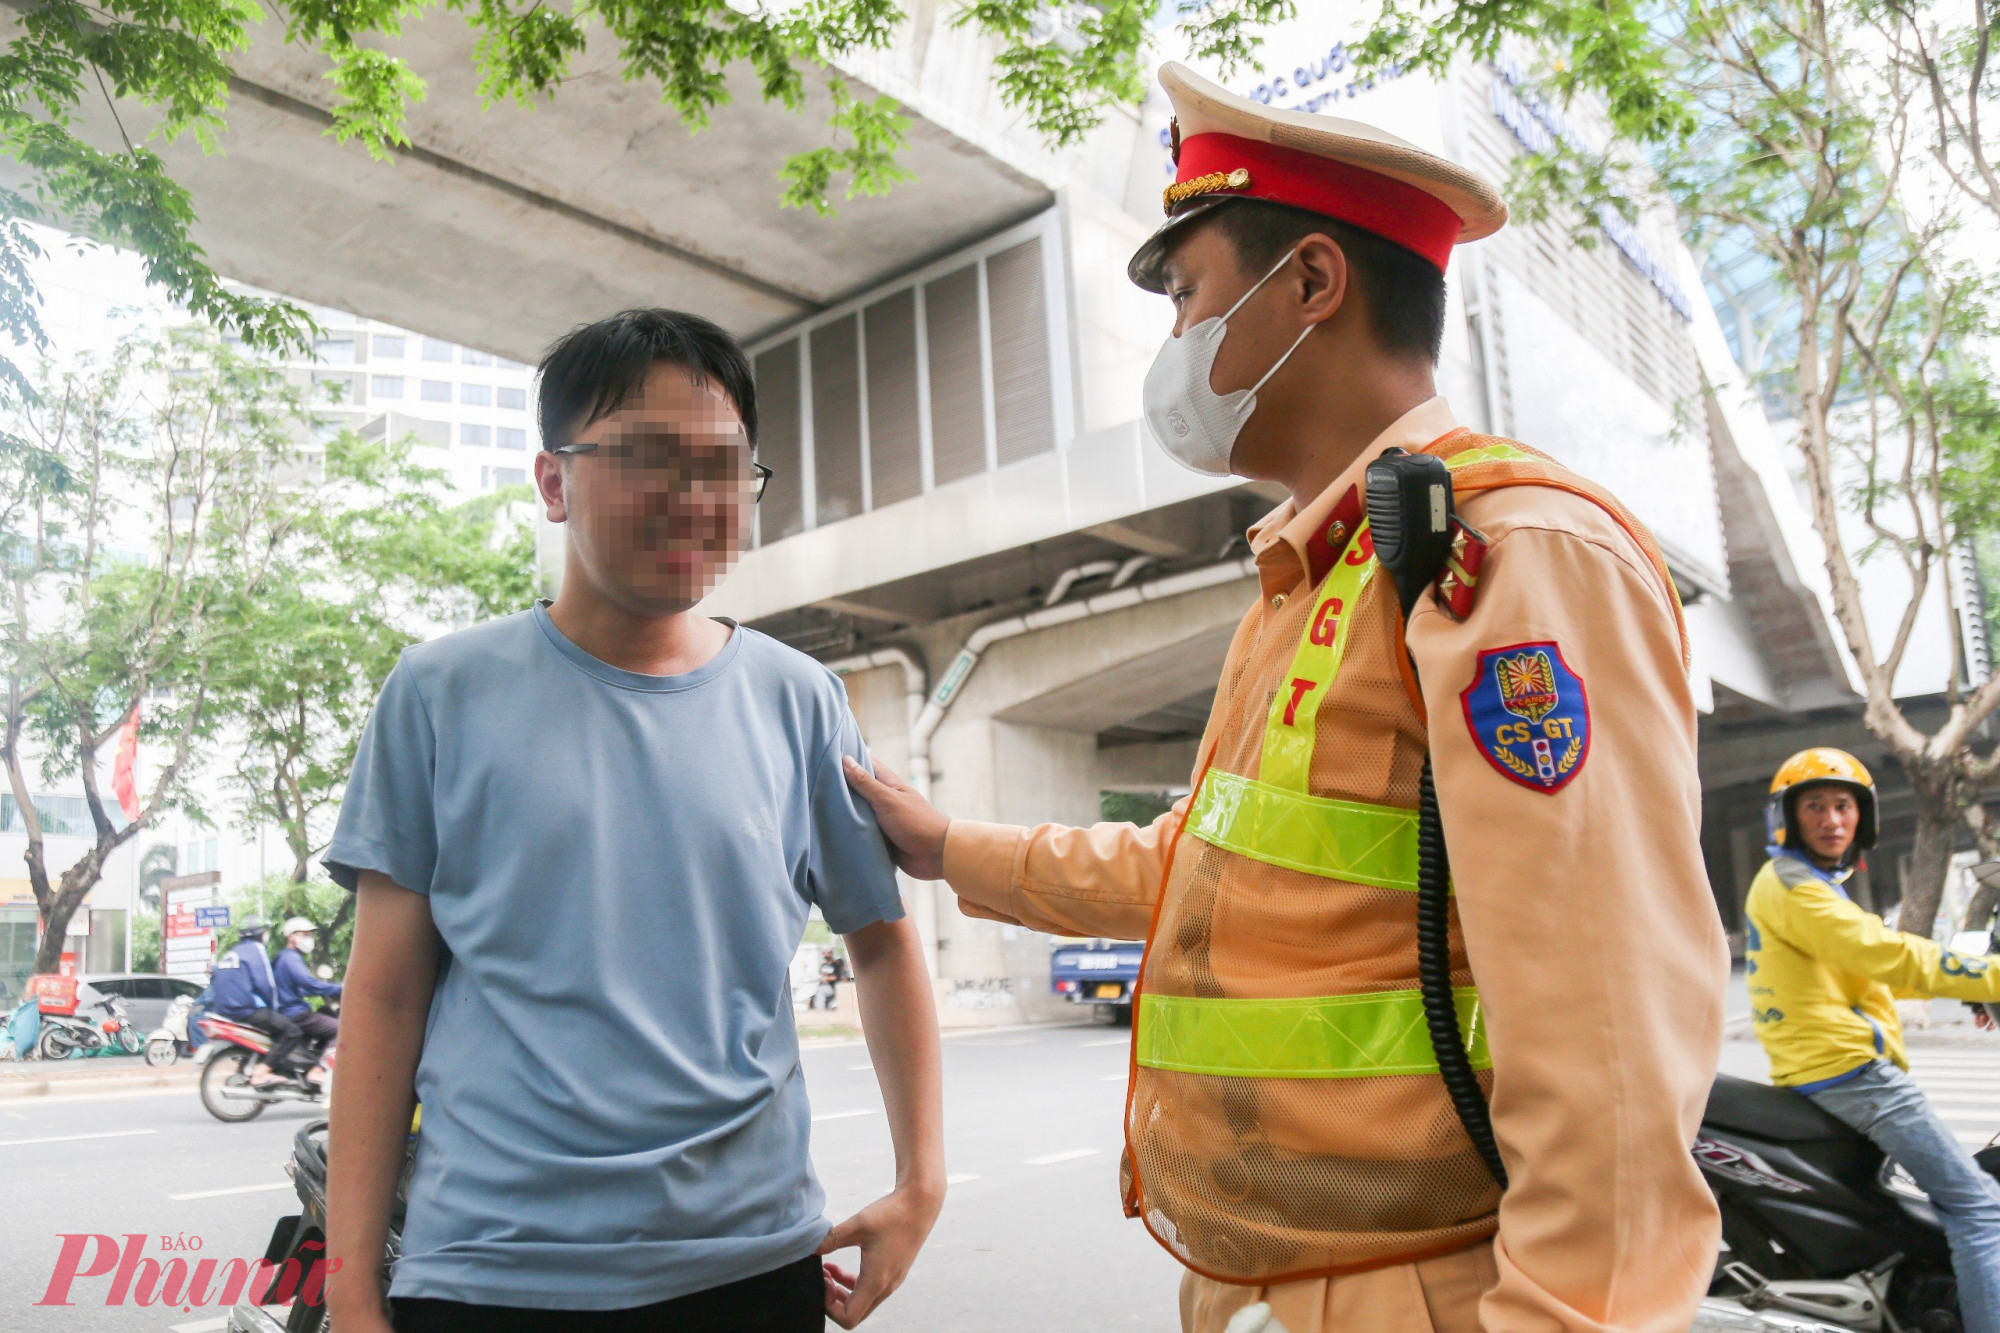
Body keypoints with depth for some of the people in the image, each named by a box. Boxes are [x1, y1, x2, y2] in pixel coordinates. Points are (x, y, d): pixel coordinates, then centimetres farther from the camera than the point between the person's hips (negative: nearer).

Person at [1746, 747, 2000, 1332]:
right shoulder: (1789, 882, -13)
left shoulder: (1821, 884, 21)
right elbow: (1883, 953, -21)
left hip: (1824, 1074, 11)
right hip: (1847, 1070, -11)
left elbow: (1865, 968, 24)